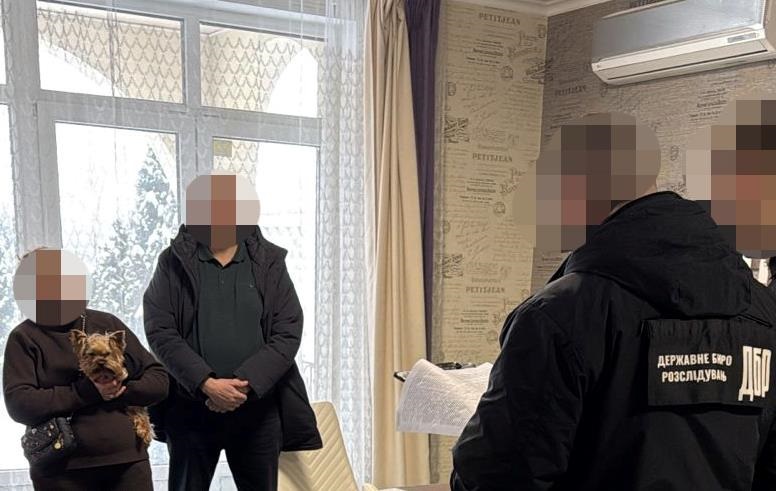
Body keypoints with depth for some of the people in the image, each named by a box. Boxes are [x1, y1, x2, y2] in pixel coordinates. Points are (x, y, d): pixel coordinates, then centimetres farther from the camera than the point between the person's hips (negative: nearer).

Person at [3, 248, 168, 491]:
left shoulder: (107, 324, 11)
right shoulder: (24, 338, 3)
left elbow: (159, 379, 10)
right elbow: (19, 404, -10)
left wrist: (120, 392, -9)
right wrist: (86, 392, -16)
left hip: (129, 463, 2)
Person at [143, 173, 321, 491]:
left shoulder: (269, 262, 4)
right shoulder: (174, 262, 1)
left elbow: (288, 332, -3)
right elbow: (159, 331, -7)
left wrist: (245, 384, -16)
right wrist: (206, 384, -18)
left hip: (257, 407, 1)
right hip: (191, 407, -1)